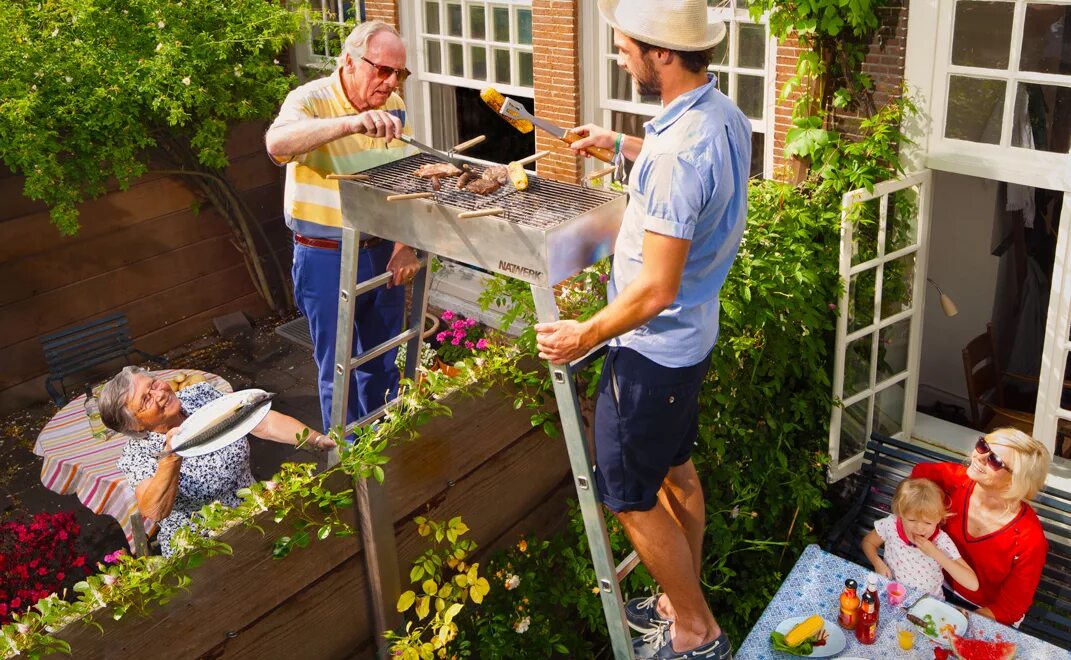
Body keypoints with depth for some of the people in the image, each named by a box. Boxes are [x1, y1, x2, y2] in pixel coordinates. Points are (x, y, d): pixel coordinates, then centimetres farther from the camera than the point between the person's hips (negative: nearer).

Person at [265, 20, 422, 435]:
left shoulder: (393, 106, 1)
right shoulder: (310, 101, -16)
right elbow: (277, 143, -39)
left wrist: (405, 247, -4)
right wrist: (353, 122, -52)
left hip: (383, 252, 5)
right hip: (327, 259, -5)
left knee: (383, 362, 19)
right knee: (338, 369, 8)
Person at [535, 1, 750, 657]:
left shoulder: (679, 153, -32)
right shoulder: (725, 114, -1)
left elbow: (657, 290, -30)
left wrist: (585, 335, -16)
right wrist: (621, 143, 22)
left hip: (653, 349, -10)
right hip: (693, 334, 10)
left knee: (631, 495, 7)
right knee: (675, 468, 23)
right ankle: (684, 600, 42)